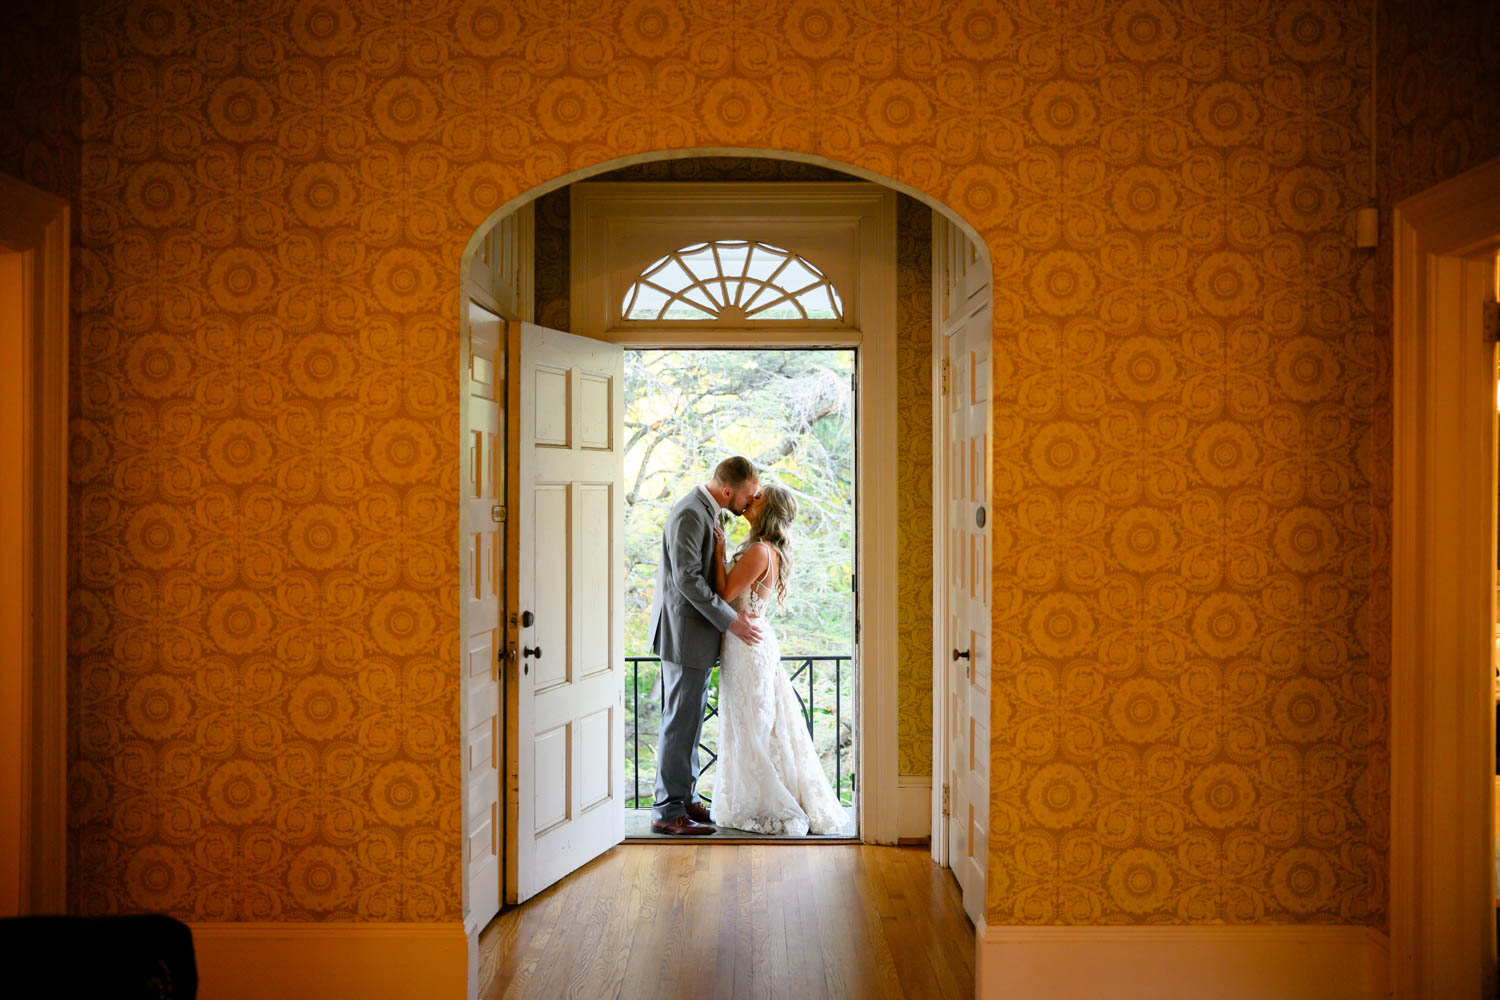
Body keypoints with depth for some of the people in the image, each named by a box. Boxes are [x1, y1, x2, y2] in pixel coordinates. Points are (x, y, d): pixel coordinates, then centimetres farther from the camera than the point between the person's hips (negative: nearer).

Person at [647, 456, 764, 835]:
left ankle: (686, 797, 26)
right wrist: (730, 619, -21)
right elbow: (686, 578, -24)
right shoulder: (690, 514, -19)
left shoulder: (706, 510, 12)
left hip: (696, 631, 10)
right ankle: (668, 811, 1)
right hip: (685, 632, -10)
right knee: (681, 720, -5)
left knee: (690, 717, 16)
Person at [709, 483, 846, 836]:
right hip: (756, 638, 10)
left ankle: (769, 809, 8)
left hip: (747, 643, -10)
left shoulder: (759, 551, -19)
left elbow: (725, 594, -18)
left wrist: (719, 552, -13)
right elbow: (735, 592, 14)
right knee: (766, 725, 15)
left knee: (754, 727, -1)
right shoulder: (769, 550, 11)